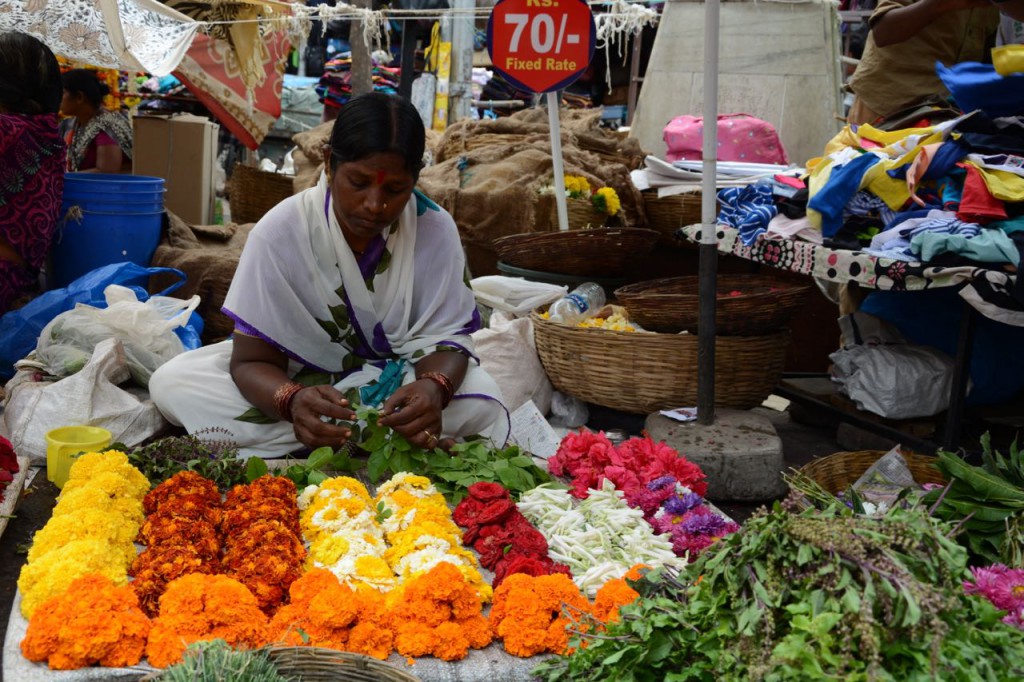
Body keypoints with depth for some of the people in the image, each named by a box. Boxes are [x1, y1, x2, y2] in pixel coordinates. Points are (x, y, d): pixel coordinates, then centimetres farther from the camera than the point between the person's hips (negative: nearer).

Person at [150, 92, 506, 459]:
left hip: (396, 382, 0)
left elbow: (443, 340, -14)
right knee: (171, 382, -24)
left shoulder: (436, 230, -16)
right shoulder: (280, 231, -20)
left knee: (482, 406, -30)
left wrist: (434, 388, -40)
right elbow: (253, 360, -20)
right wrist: (292, 401, -45)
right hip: (298, 379, 0)